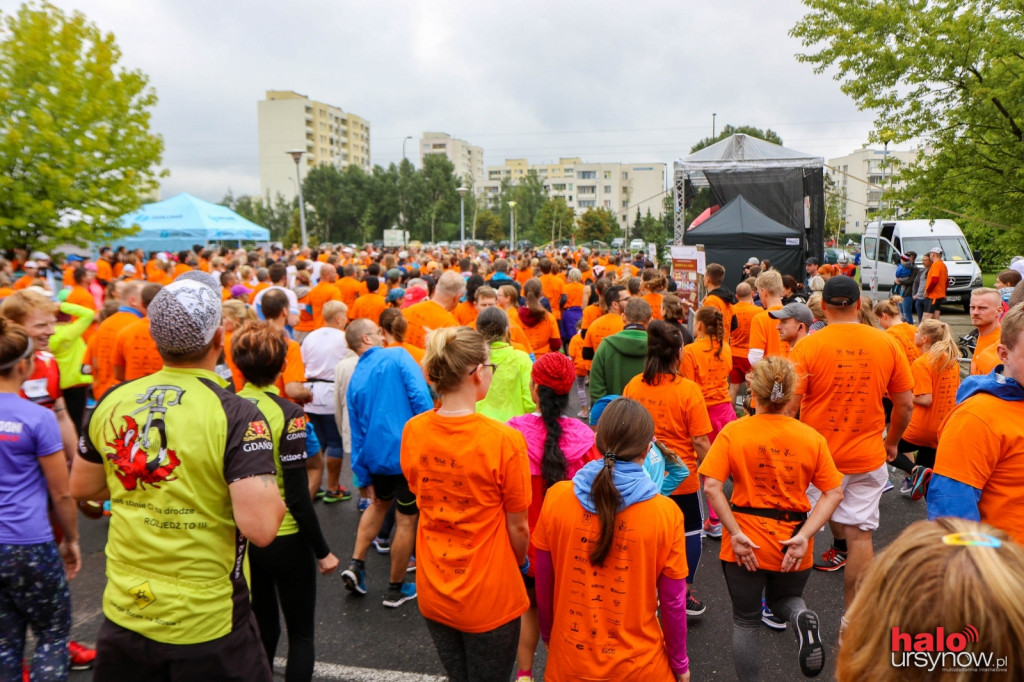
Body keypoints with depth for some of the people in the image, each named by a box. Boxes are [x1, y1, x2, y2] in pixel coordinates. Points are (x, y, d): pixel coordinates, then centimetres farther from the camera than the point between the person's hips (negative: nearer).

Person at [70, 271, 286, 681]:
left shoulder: (111, 402, -5)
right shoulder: (235, 414, -22)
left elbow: (81, 488, 12)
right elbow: (261, 529, -27)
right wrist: (275, 498, -8)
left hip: (123, 613, 5)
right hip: (207, 624, -4)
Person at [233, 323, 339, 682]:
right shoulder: (287, 413, -19)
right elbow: (297, 496, -19)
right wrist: (323, 551, -9)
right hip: (285, 540, -5)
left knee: (263, 628, 22)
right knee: (301, 634, 13)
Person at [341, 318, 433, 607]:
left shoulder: (354, 381, 8)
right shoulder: (398, 356, -7)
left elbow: (357, 435, 11)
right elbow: (420, 396, -20)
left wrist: (364, 478, 16)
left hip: (374, 455, 6)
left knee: (379, 502, 32)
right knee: (406, 519, 9)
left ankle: (356, 565, 25)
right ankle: (396, 589, 22)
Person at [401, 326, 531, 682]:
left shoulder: (412, 431, -9)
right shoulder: (504, 440, -24)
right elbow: (517, 526, -12)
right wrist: (520, 564, 8)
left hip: (432, 591, 5)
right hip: (489, 599, -4)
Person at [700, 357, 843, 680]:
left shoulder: (732, 432, -10)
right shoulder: (812, 437, -4)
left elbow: (711, 487, -18)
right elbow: (834, 493, -7)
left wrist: (735, 533, -14)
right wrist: (804, 536, -10)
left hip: (745, 543, -2)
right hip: (792, 543, 2)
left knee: (746, 622, 18)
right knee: (783, 601, 28)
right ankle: (802, 617, -4)